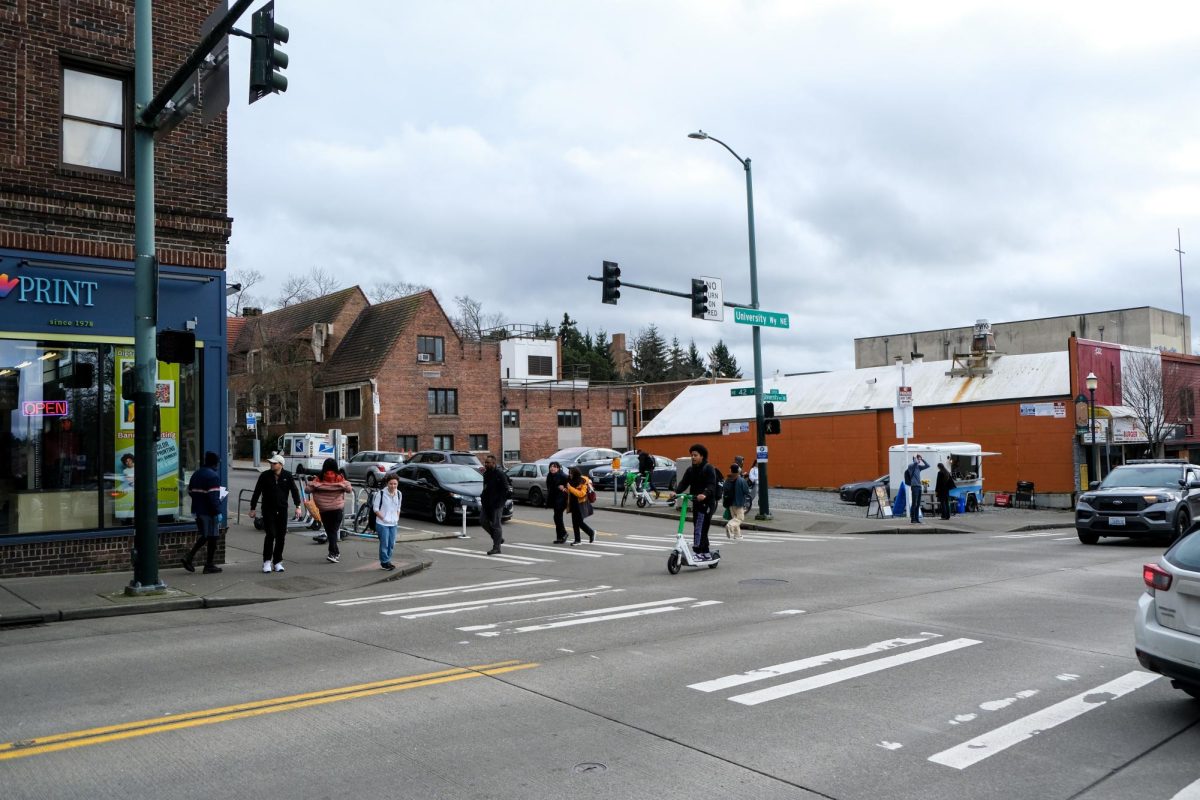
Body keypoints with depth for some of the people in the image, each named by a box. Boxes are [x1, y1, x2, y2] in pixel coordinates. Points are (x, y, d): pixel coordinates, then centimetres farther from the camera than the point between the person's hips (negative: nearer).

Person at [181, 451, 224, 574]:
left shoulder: (196, 474, 12)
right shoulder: (213, 476, -15)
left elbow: (190, 491, 16)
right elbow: (214, 497, -21)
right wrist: (218, 512, -18)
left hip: (197, 510, 8)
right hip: (209, 512, -8)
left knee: (204, 536, 19)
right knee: (212, 537, 3)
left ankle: (189, 557, 5)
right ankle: (209, 565, 7)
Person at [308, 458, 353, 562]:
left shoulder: (318, 479, -7)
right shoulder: (340, 478, -8)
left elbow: (308, 489, -8)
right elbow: (349, 489, -3)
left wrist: (310, 481, 9)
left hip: (323, 510, 1)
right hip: (338, 509, -1)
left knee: (329, 531, 13)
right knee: (334, 530, 3)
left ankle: (336, 553, 21)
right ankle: (332, 553, -11)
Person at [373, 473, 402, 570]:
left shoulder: (399, 494, 4)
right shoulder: (381, 493, -13)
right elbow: (375, 508, -8)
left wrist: (397, 518, 7)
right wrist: (383, 518, -12)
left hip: (393, 523, 5)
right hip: (382, 523, -5)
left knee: (391, 544, 10)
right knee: (384, 544, -3)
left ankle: (387, 561, 23)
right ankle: (384, 562, 8)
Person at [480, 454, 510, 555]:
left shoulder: (500, 474, -14)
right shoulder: (486, 473, 12)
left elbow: (505, 490, -16)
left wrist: (499, 502, -20)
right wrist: (483, 498, 13)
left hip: (496, 504, -9)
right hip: (486, 503, 9)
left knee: (496, 525, -4)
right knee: (483, 520, 9)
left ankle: (496, 548, 2)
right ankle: (498, 538, 24)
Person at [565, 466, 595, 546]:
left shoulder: (583, 482, -15)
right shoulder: (572, 481, 10)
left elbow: (581, 494, -24)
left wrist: (570, 488, -25)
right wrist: (566, 490, 0)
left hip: (581, 505, -8)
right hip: (574, 504, 8)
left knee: (580, 522, -6)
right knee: (575, 522, 6)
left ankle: (591, 533, 15)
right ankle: (577, 540, 12)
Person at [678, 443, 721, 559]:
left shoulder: (709, 468, -8)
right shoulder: (690, 470, 13)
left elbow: (712, 485, -19)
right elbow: (684, 483, 3)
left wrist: (704, 494, -38)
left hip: (707, 502, -7)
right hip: (696, 502, 7)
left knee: (699, 528, -13)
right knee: (701, 529, 11)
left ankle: (698, 553, -13)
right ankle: (705, 553, 19)